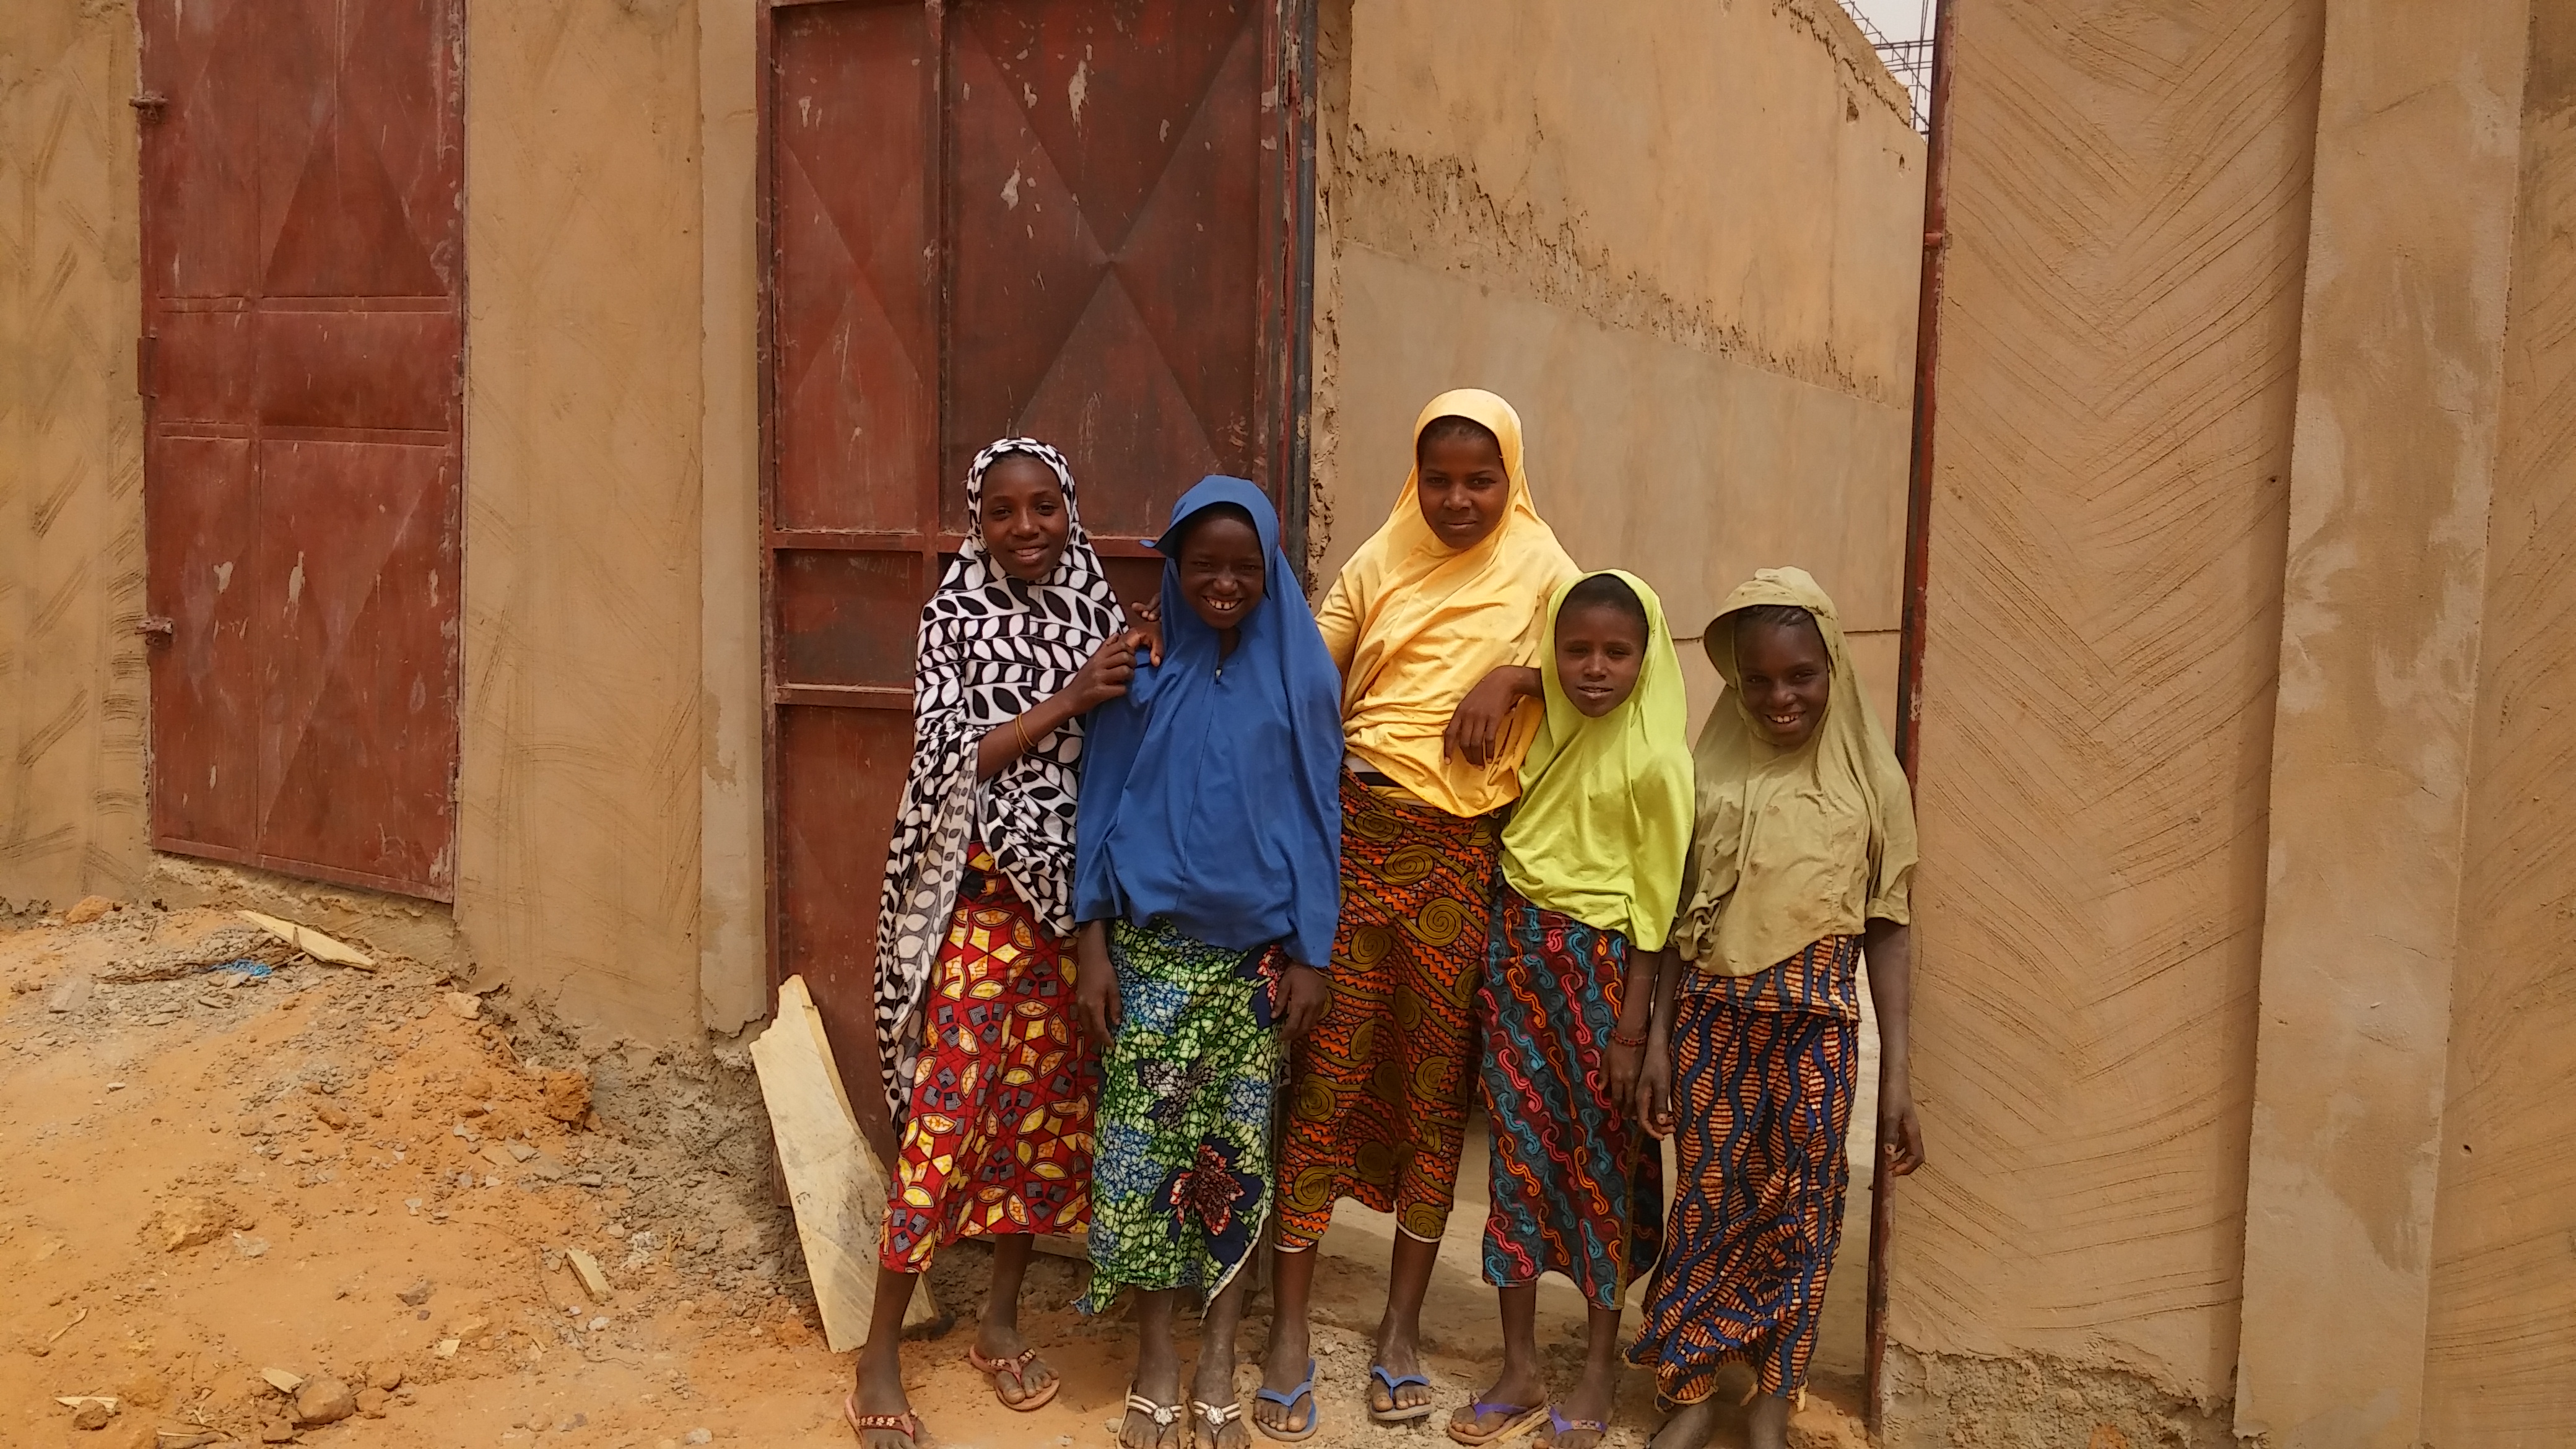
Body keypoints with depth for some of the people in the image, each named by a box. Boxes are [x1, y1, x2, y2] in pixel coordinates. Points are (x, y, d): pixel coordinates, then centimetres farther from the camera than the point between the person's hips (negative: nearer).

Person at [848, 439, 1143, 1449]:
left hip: (1074, 890, 5)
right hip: (983, 891, -4)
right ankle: (879, 1358, 7)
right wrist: (1068, 702, -20)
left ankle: (1001, 1318, 27)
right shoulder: (957, 615, -5)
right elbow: (952, 756, -14)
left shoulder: (1098, 613, 7)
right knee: (949, 1106, -5)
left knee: (1052, 1100, 10)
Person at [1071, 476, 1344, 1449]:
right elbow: (1102, 805, 1)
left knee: (1237, 1152, 5)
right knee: (1143, 1146, 0)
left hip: (1256, 952, 0)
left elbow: (1318, 817, 1)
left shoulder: (1300, 674, 0)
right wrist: (1091, 945, -4)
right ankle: (1156, 1366, 17)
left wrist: (1313, 954, -2)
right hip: (1151, 946, 0)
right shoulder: (1144, 667, 0)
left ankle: (1217, 1367, 21)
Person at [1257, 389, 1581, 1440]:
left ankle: (1402, 1329, 21)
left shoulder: (1539, 573, 6)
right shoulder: (1380, 564, 8)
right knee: (1325, 1073, 0)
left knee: (1436, 1085, 7)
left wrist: (1509, 677, -18)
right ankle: (1289, 1332, 11)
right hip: (1357, 835, 0)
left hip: (1461, 853, 0)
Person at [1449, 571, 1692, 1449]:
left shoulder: (1655, 759, -12)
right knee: (1518, 1147, 9)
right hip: (1516, 945, 5)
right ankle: (1520, 1368, 22)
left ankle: (1600, 1368, 25)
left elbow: (1656, 896, -10)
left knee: (1601, 1154, 8)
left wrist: (1632, 1017, -11)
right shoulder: (1545, 730, 5)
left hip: (1599, 958, -5)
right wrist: (1501, 959, 4)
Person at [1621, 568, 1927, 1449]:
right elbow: (1676, 915, 6)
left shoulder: (1871, 777, 0)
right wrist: (1656, 1039, 2)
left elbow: (1887, 930, 1)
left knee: (1799, 1213, 8)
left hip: (1817, 1028, 0)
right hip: (1713, 1019, 1)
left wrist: (1896, 1078, -2)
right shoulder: (1709, 769, 2)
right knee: (1706, 1203, 8)